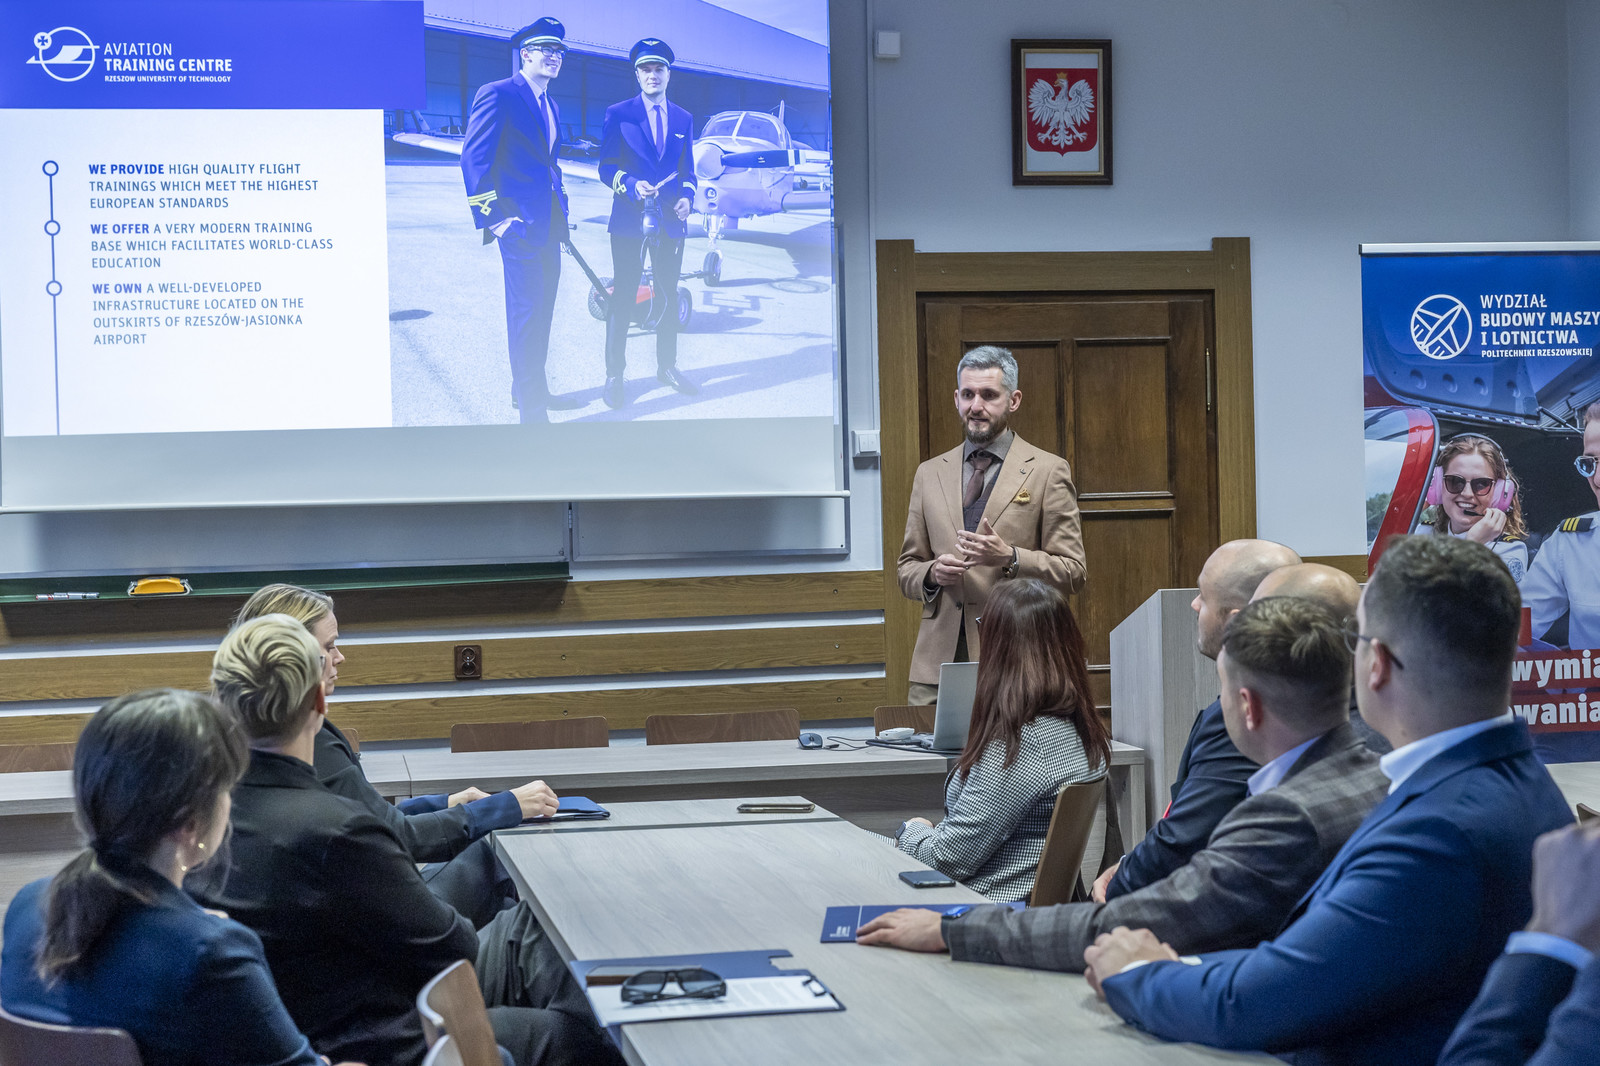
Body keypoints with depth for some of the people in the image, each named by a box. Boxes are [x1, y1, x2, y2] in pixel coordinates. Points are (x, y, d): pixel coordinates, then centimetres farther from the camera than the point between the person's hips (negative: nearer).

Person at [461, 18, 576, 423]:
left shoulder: (550, 106, 17)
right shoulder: (498, 95, -9)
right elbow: (474, 158, -14)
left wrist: (561, 211, 16)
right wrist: (493, 218, -17)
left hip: (548, 223, 8)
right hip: (520, 222, -8)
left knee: (542, 312, 15)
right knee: (526, 313, -7)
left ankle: (532, 389, 27)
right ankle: (530, 409, -5)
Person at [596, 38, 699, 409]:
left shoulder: (683, 120, 11)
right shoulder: (618, 114, 0)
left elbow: (687, 170, 14)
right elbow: (607, 168, -3)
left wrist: (687, 197, -6)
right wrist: (632, 185, -21)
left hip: (671, 222, 4)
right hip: (630, 221, -4)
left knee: (668, 296, 11)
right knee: (622, 298, -1)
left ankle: (667, 367, 23)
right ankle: (614, 375, 5)